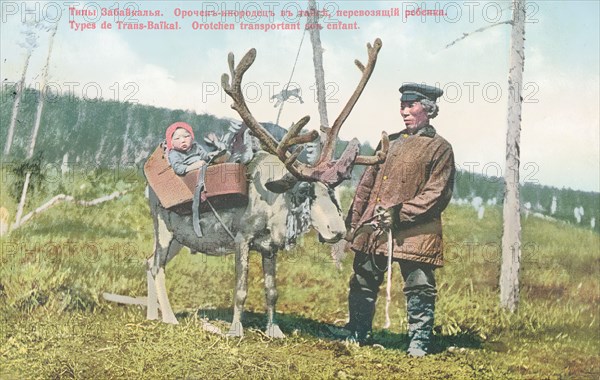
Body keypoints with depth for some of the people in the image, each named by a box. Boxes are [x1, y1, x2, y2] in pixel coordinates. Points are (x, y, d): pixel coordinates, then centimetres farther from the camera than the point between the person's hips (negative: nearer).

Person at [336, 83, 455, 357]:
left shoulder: (440, 148, -2)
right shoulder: (390, 142, 16)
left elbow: (436, 194, -10)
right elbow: (367, 183, 18)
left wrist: (400, 213, -18)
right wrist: (353, 222, 12)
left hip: (414, 233, -6)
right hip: (373, 230, 6)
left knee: (419, 288, -1)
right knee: (363, 284, 13)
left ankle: (419, 342, 12)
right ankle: (356, 334, 27)